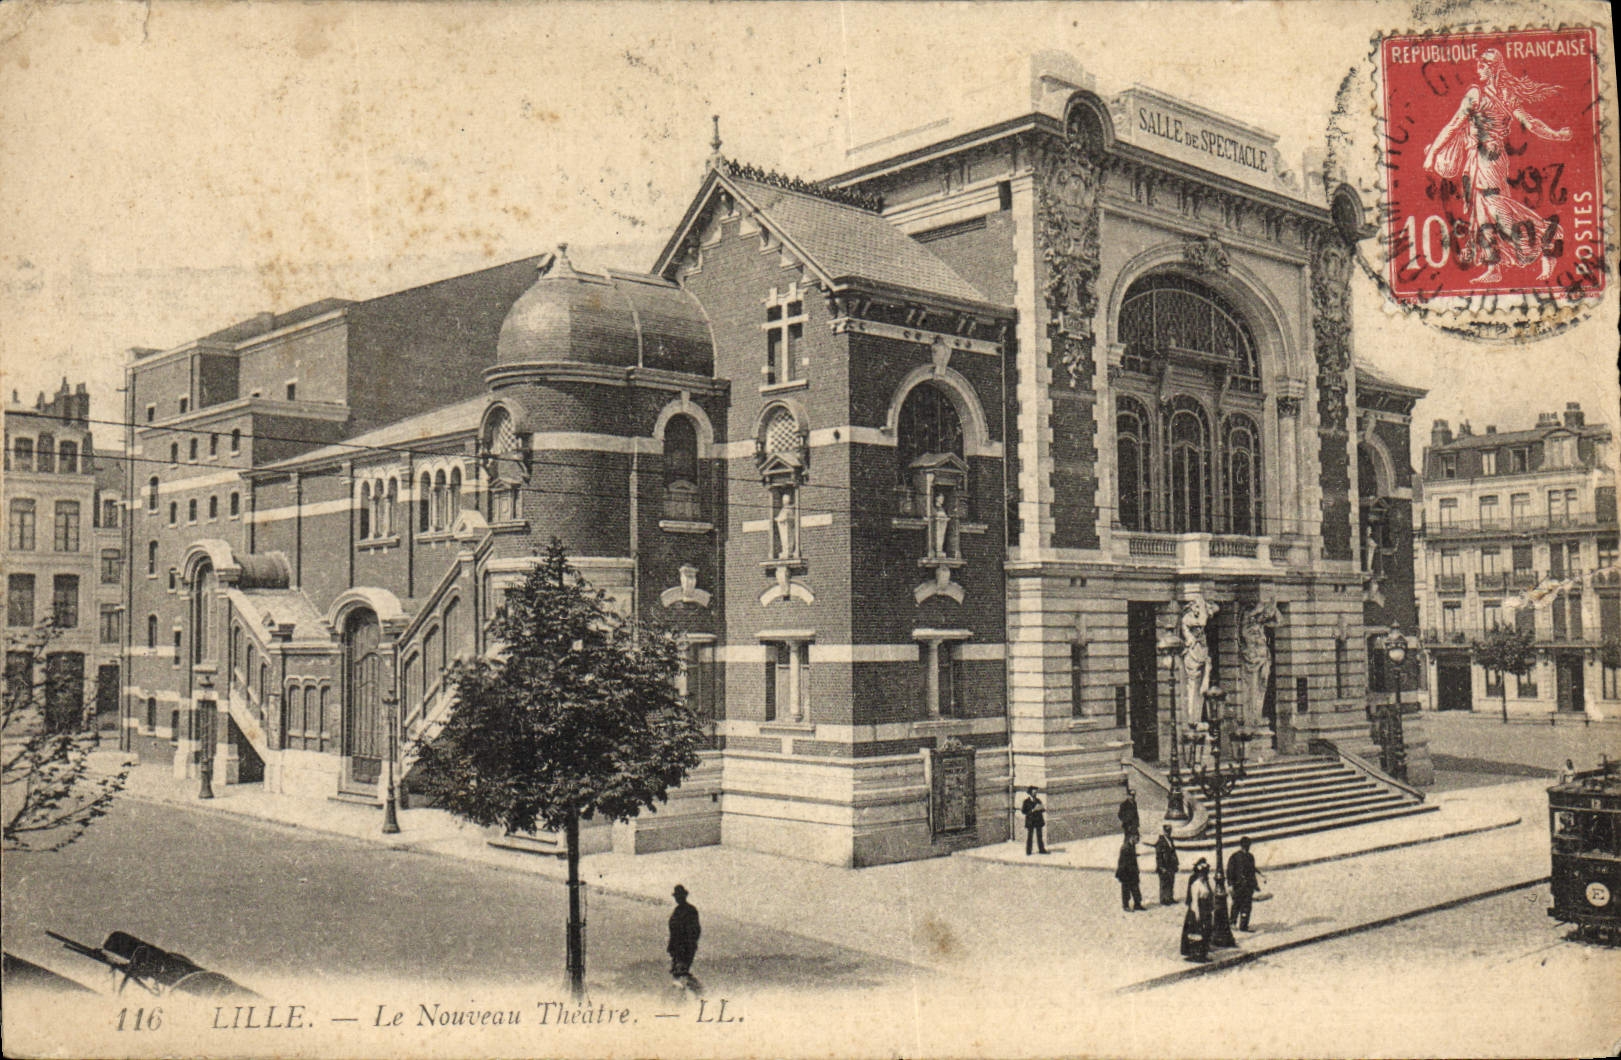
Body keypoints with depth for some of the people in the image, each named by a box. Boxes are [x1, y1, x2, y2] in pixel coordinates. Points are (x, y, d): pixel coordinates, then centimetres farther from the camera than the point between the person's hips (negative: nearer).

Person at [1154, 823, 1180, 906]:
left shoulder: (1171, 841, 14)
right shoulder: (1160, 842, -13)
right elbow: (1158, 856, -15)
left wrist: (1177, 863, 19)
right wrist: (1161, 867, -19)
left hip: (1171, 866, 8)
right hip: (1164, 867, -8)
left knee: (1171, 882, 11)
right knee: (1164, 883, -4)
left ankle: (1170, 898, 21)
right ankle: (1163, 900, 1)